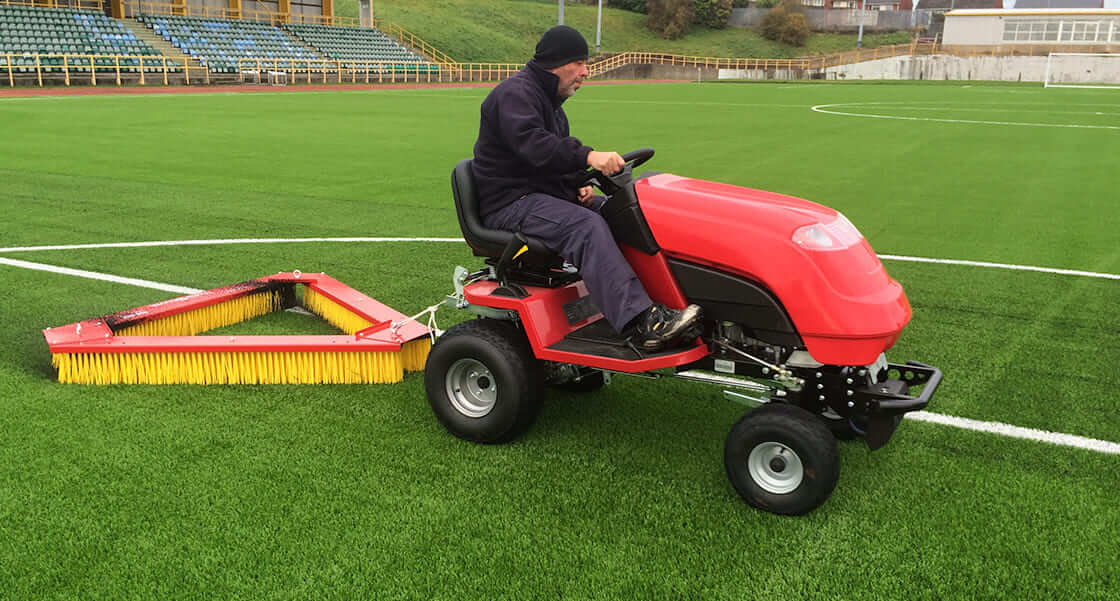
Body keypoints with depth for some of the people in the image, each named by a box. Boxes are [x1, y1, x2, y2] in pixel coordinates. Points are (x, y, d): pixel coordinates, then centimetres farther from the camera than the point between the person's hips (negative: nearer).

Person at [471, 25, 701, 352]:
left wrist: (578, 184, 7)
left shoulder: (548, 99, 21)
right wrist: (589, 156, -42)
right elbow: (532, 143, -31)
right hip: (511, 203, -10)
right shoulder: (516, 93, -12)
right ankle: (639, 323, -41)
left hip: (545, 193, 10)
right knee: (587, 226, -32)